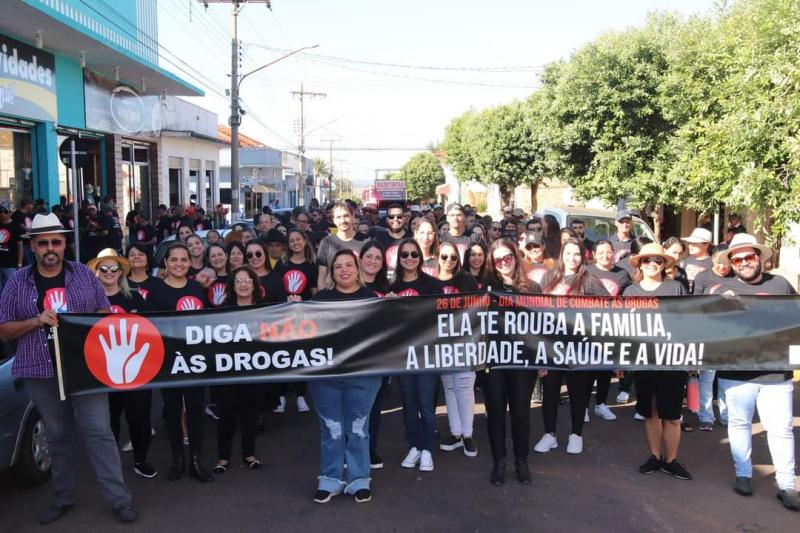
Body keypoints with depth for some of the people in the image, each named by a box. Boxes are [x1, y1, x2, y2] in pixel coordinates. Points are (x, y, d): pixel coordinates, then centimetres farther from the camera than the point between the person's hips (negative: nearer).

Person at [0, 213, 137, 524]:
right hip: (42, 372, 1)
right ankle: (63, 498, 30)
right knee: (57, 435, 14)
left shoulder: (83, 273, 3)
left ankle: (120, 499, 4)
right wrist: (36, 321, -14)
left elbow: (105, 312, 11)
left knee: (99, 431, -2)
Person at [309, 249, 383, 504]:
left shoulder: (370, 297, 6)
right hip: (325, 373, 0)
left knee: (358, 428, 8)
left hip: (362, 373, 0)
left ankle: (359, 480, 19)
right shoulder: (321, 298, 6)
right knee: (331, 428, 7)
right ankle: (330, 480, 20)